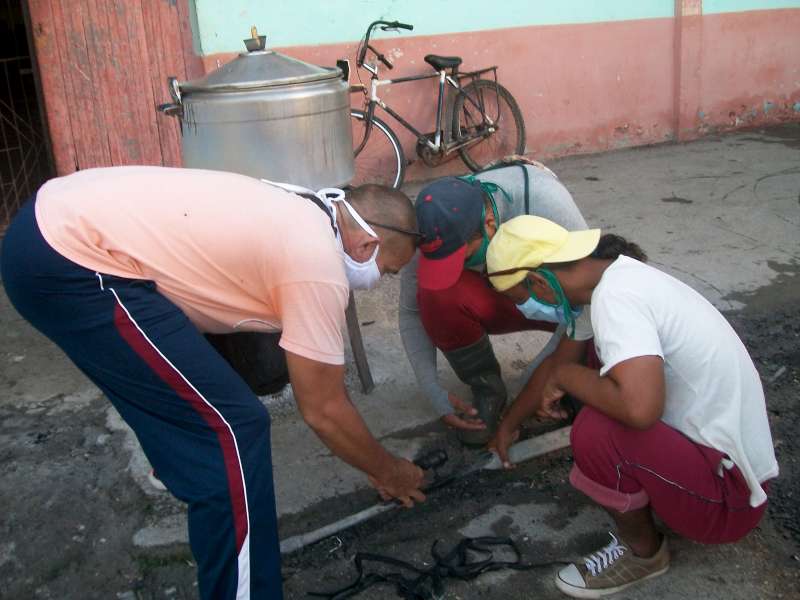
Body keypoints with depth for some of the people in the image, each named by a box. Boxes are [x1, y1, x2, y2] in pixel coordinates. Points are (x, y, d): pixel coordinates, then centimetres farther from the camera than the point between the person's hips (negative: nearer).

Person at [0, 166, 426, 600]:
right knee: (231, 426, -9)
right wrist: (388, 470, 13)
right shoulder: (319, 266, -13)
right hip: (71, 262, -11)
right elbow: (323, 410, -4)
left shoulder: (301, 220, 15)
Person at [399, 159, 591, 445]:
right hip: (495, 302, 2)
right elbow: (412, 312, -12)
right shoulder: (434, 233, -26)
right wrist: (434, 393, -20)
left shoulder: (545, 199, -34)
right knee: (435, 293, -32)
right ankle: (486, 388, -7)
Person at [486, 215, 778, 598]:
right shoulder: (618, 276, 2)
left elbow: (640, 408, -40)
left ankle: (641, 551, 1)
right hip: (726, 444, 9)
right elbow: (569, 358, 18)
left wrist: (565, 377, -20)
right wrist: (509, 422, 29)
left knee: (595, 430, -27)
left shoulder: (614, 296, -26)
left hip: (728, 493, -9)